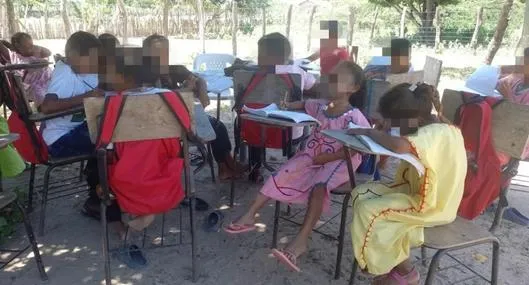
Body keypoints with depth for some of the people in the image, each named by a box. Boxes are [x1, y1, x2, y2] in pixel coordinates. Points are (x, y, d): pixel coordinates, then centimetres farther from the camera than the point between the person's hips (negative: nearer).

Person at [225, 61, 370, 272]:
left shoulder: (354, 116, -17)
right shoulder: (319, 106, 2)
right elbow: (303, 104, 24)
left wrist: (328, 156, -23)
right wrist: (286, 107, 3)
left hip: (339, 161, -6)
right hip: (312, 155, 7)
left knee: (319, 187, -34)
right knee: (280, 175, -7)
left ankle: (301, 240, -36)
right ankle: (249, 216, -3)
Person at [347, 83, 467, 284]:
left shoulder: (438, 133, -26)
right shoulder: (432, 130, 4)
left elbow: (399, 146, -43)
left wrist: (370, 132, -27)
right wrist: (384, 135, -12)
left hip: (430, 205, -10)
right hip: (416, 192, 10)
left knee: (369, 211, -17)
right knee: (362, 194, 0)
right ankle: (394, 259, 7)